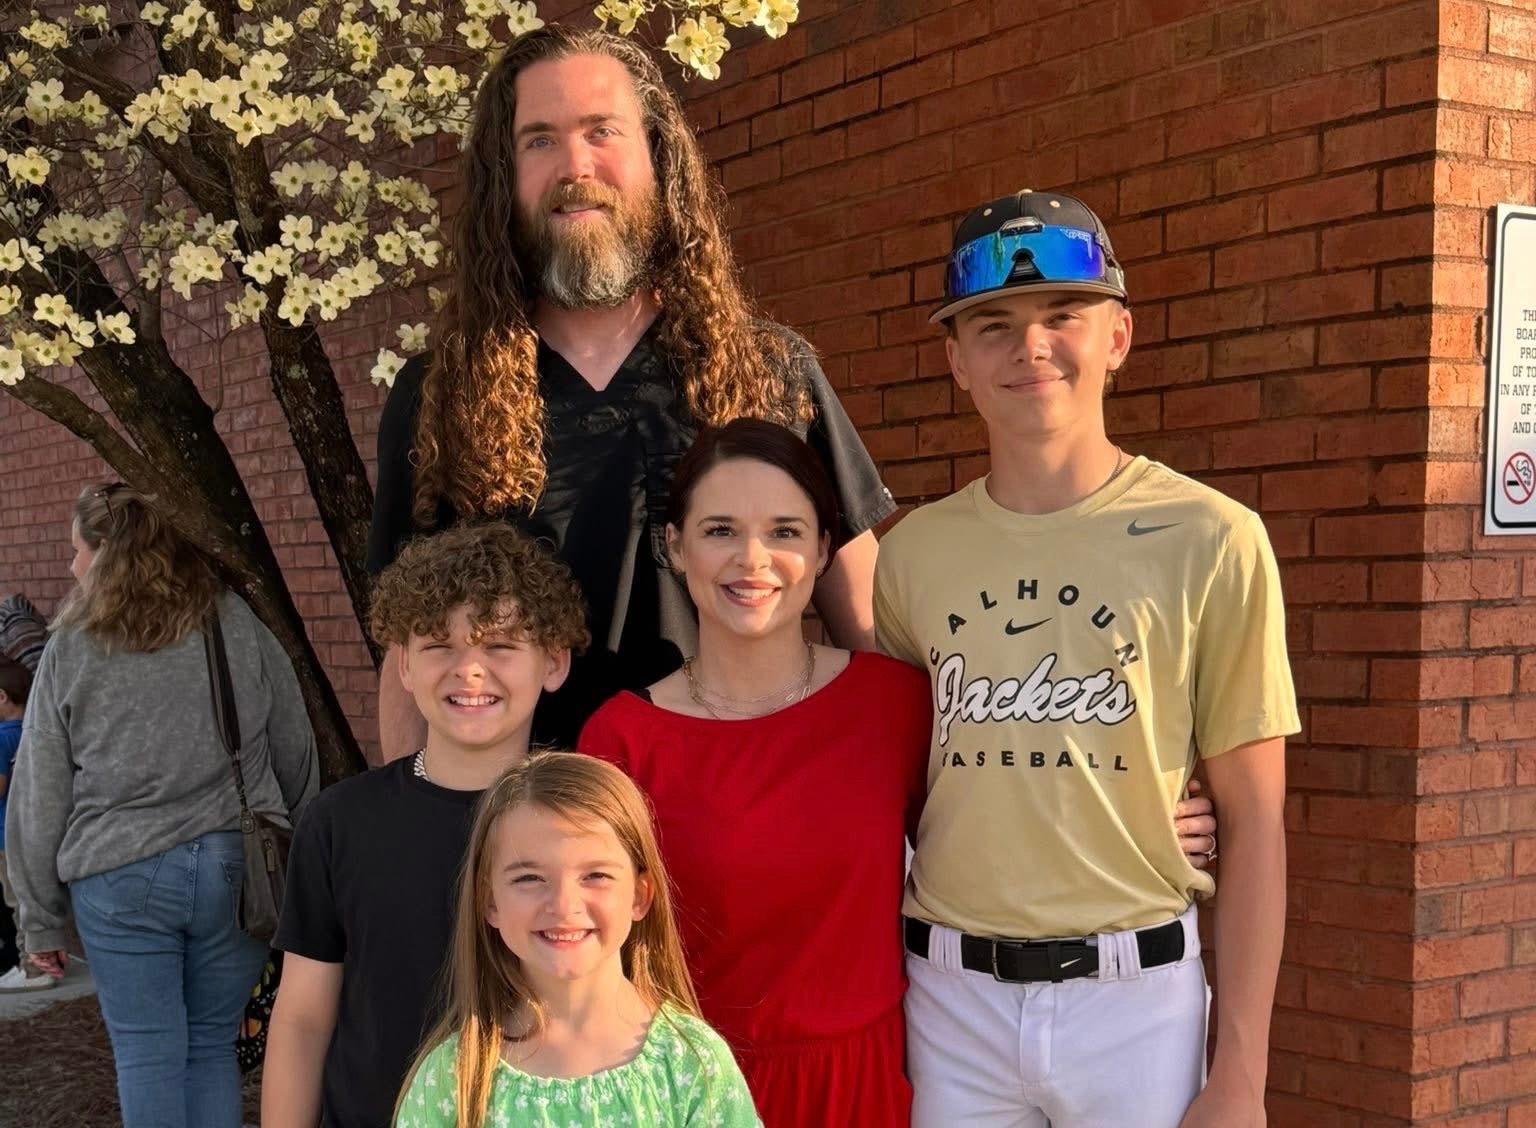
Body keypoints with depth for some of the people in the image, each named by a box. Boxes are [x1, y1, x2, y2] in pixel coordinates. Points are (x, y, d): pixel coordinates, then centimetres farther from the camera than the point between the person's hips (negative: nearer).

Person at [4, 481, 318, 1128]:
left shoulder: (70, 651, -2)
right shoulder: (239, 628, 2)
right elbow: (297, 758, 7)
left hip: (121, 880, -2)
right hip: (235, 870, 2)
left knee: (147, 1057, 6)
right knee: (213, 1047, 13)